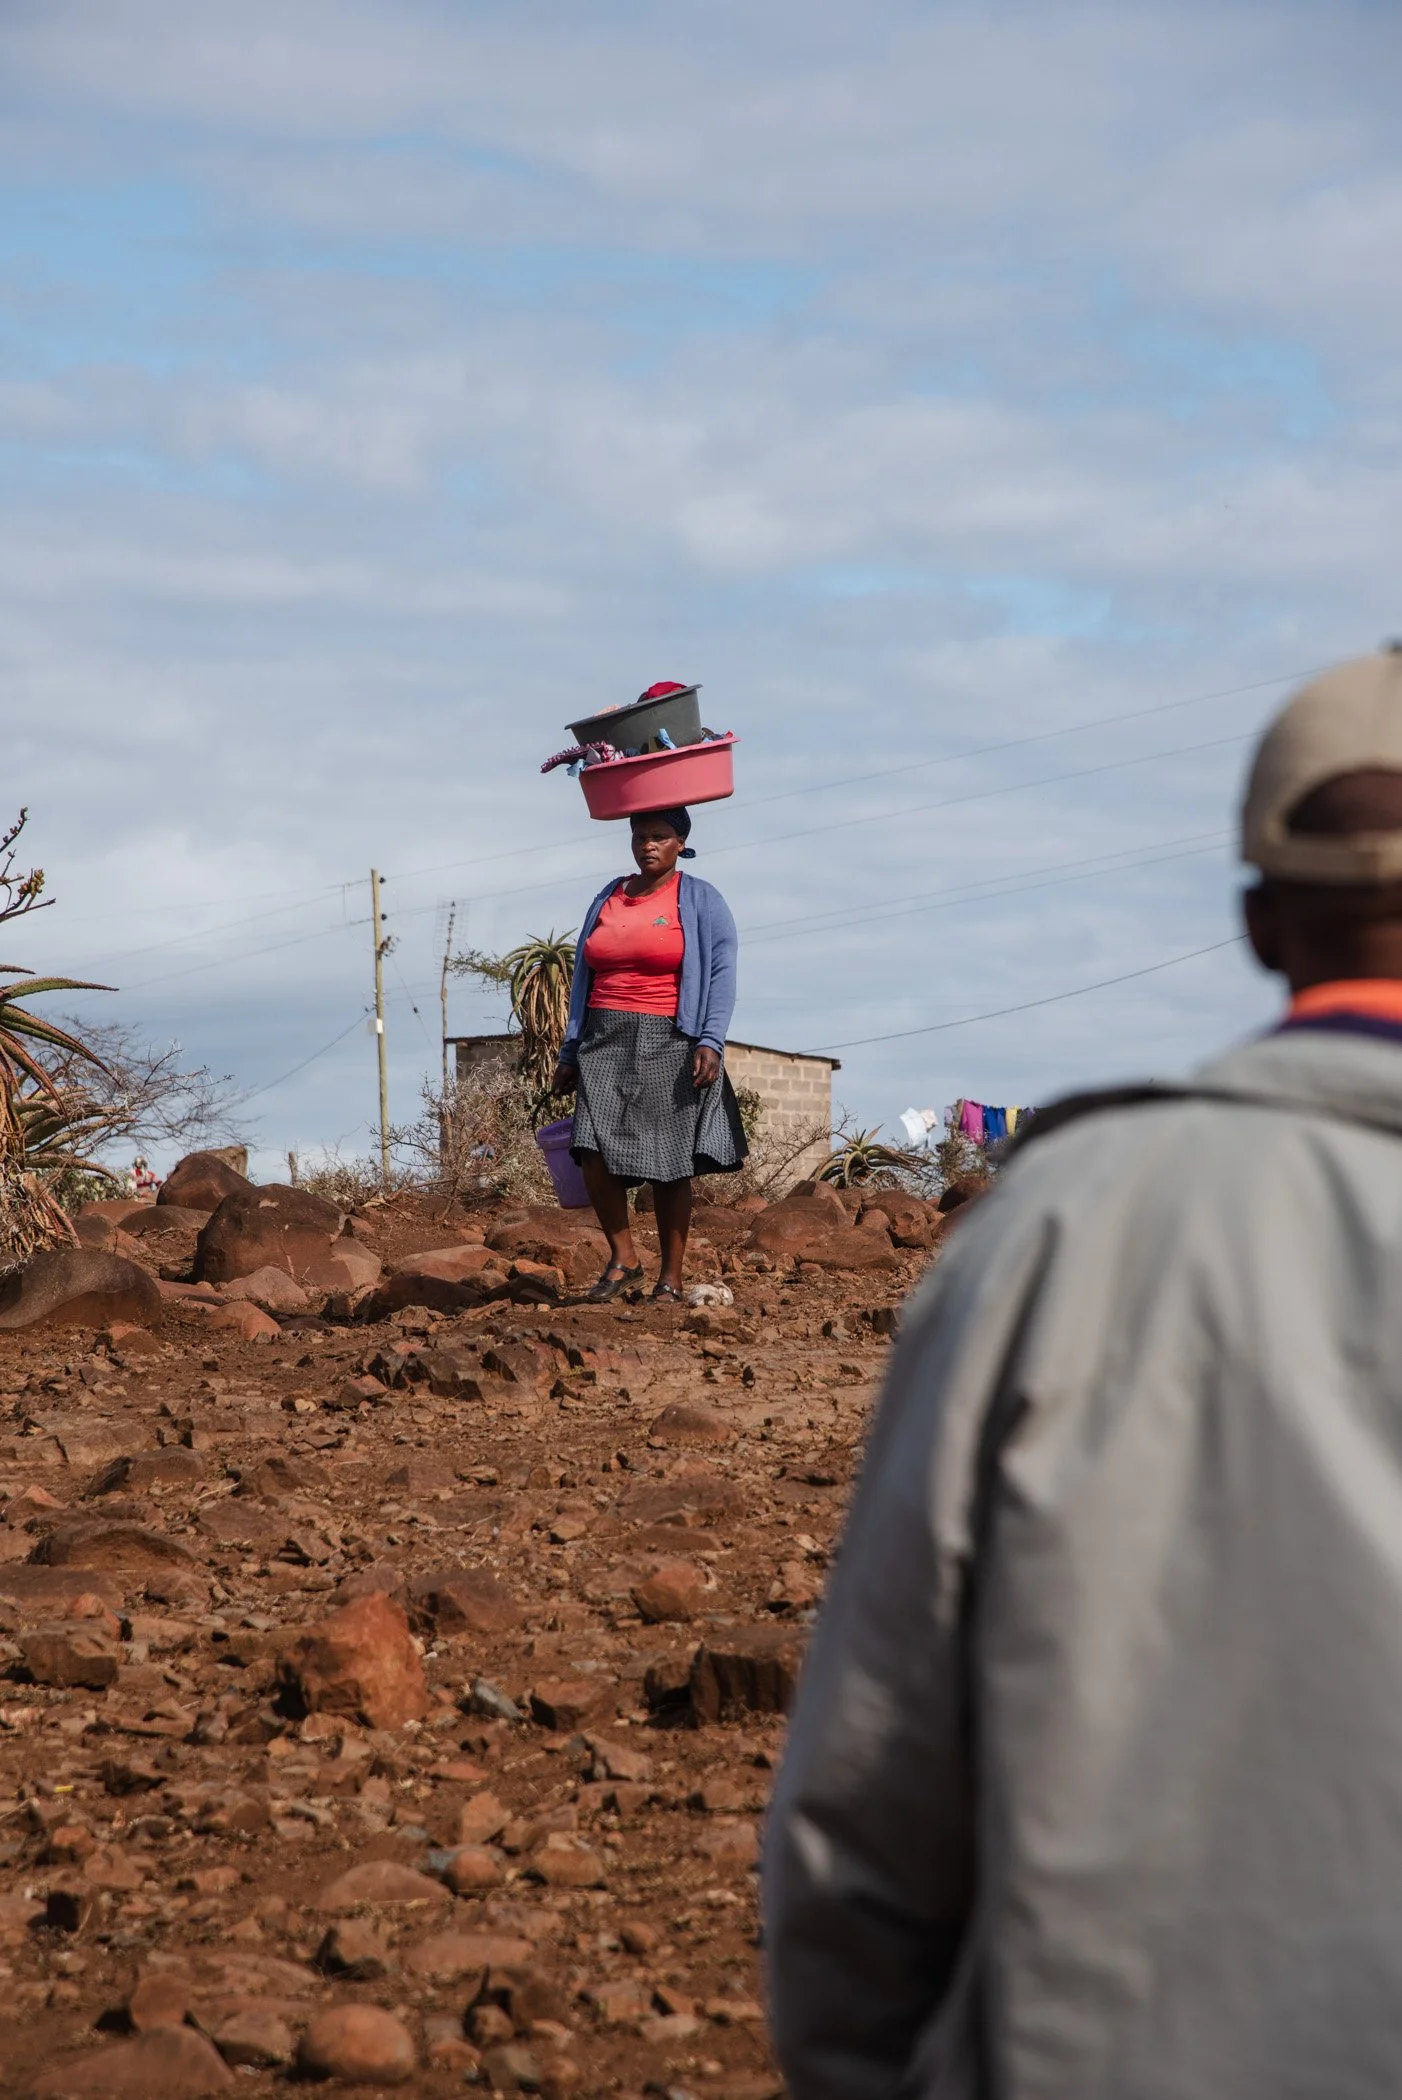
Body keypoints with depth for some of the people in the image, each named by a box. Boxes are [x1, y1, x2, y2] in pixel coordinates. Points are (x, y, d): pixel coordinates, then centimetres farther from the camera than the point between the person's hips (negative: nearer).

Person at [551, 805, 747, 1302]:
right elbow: (584, 980, 19)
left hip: (669, 1044, -4)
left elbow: (721, 973, -5)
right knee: (593, 1149, -14)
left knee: (668, 1164, -2)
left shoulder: (701, 902, 2)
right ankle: (622, 1256, 2)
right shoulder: (607, 901, 16)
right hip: (605, 1040, 4)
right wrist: (569, 1055, 15)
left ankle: (671, 1277, 6)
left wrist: (711, 1042, -18)